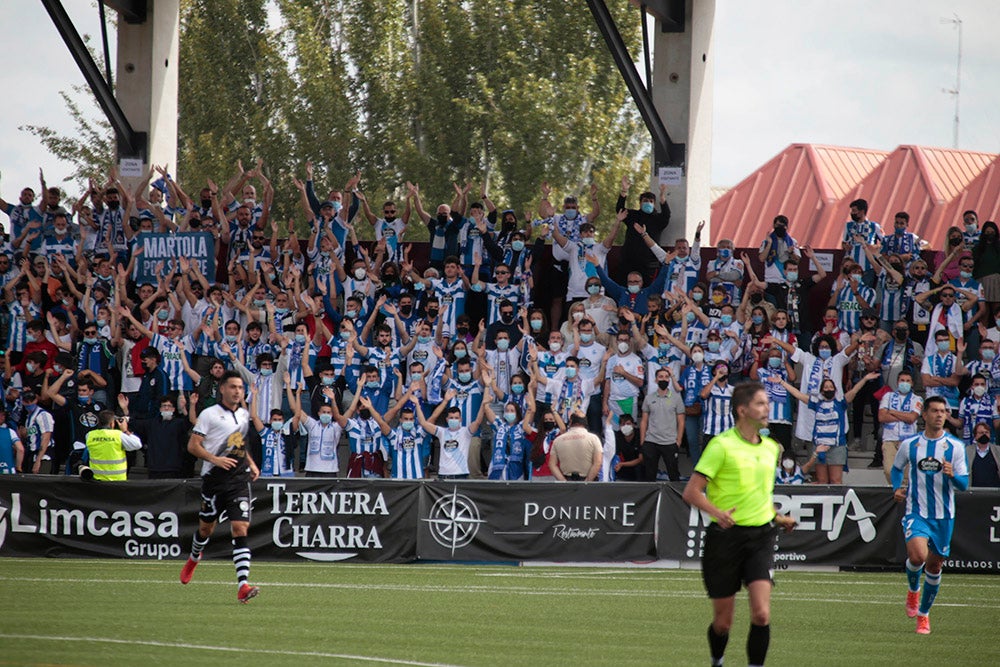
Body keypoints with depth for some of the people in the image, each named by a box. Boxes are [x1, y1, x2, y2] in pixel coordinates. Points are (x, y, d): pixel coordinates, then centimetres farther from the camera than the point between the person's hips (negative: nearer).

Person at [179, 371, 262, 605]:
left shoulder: (244, 414, 12)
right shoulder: (210, 414, -5)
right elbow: (193, 445, -9)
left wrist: (251, 463, 15)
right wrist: (215, 459, -22)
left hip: (239, 480, 3)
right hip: (214, 479, -3)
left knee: (241, 528, -12)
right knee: (206, 526, 13)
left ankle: (243, 585, -21)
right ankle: (194, 557, 48)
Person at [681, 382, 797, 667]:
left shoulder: (771, 448, 11)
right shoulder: (721, 445, -8)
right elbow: (691, 492, -12)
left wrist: (777, 518, 15)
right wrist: (717, 512, -27)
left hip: (761, 536, 4)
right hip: (726, 536, -4)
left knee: (761, 614, -16)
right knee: (723, 622, 5)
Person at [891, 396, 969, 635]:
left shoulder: (955, 446, -1)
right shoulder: (909, 445, 1)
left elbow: (964, 484, -3)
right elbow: (897, 468, 19)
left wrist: (952, 475, -24)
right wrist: (897, 489, 0)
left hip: (944, 515, 1)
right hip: (916, 512, -1)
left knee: (934, 565, 8)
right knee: (917, 555, -24)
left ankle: (923, 614, 28)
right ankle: (913, 590, 9)